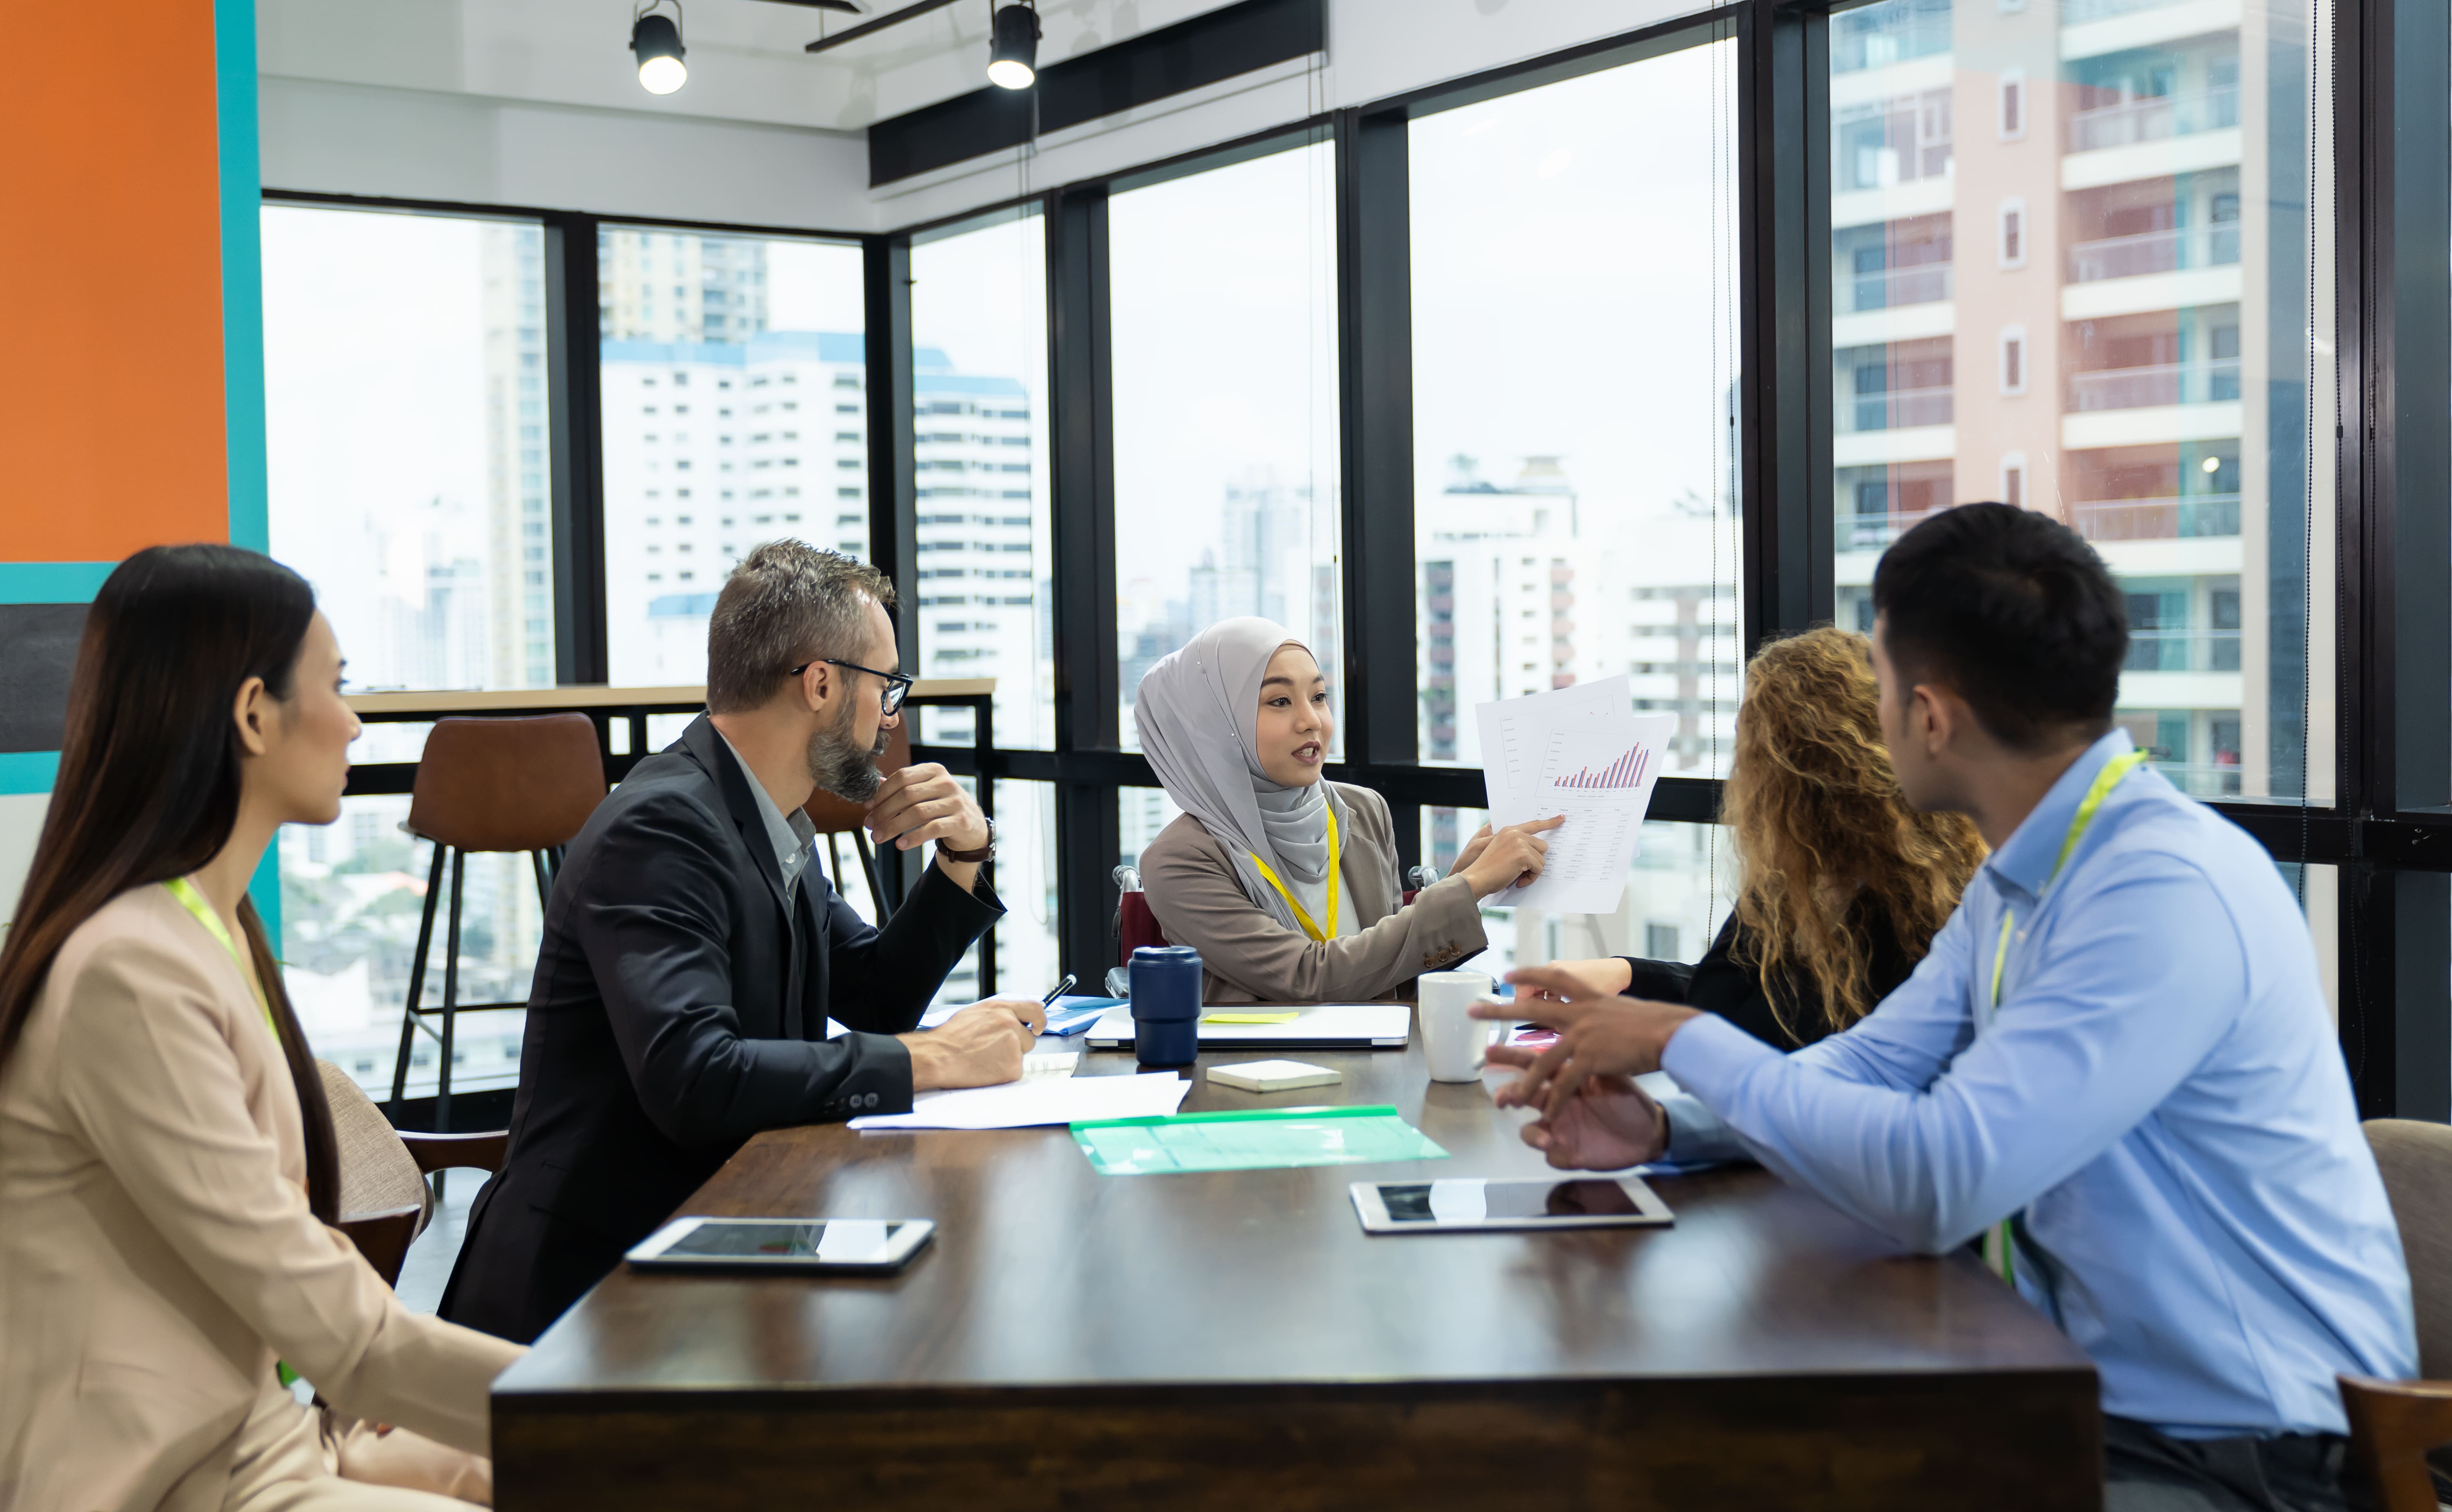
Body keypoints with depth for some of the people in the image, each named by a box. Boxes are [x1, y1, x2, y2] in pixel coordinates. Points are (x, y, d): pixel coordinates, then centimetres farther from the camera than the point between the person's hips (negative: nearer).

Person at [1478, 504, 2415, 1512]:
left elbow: (1936, 1180, -30)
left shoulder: (2169, 895, -25)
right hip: (2091, 1391, 8)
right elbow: (1875, 1064, 15)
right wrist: (1661, 1134, -3)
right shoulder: (2016, 881, 6)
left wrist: (1687, 1042, -19)